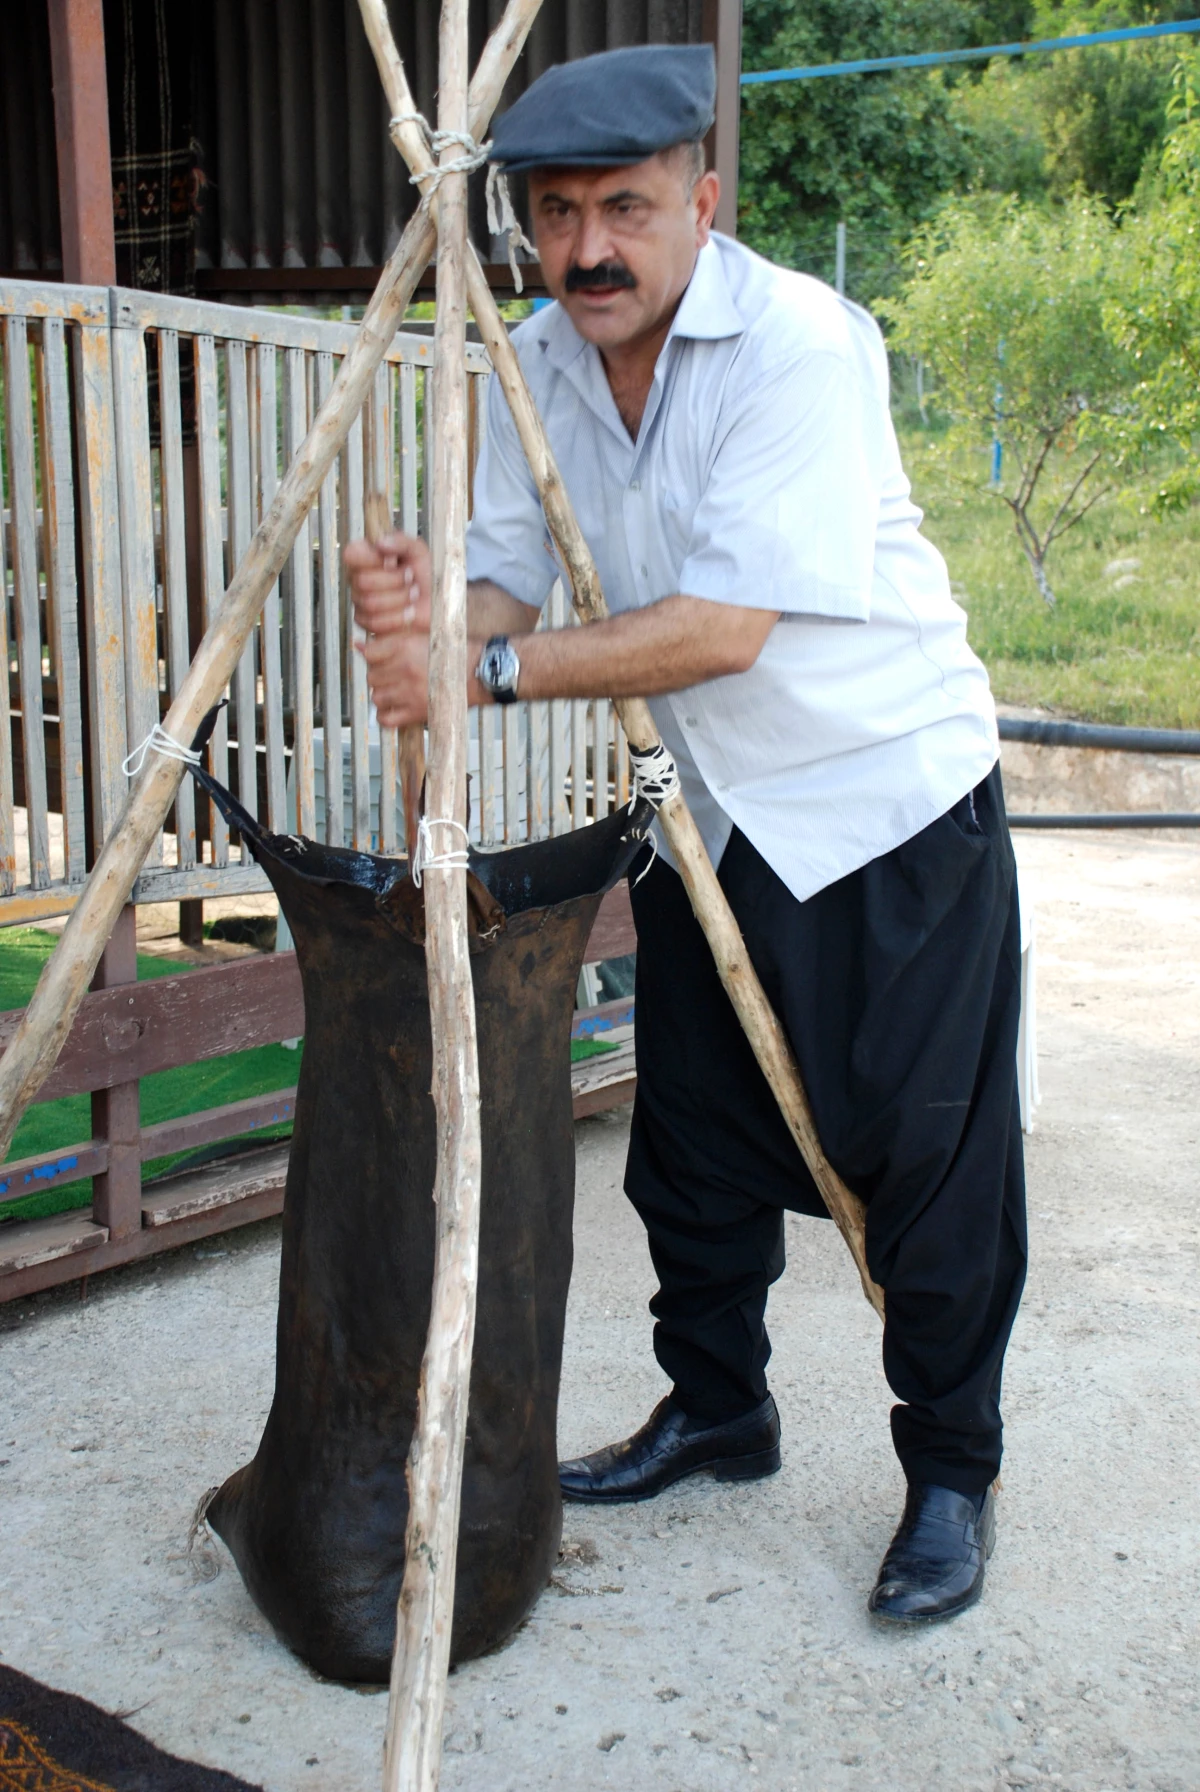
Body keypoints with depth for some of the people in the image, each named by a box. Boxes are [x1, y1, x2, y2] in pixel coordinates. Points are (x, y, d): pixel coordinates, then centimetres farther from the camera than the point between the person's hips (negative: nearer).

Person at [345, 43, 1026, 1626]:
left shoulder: (800, 341, -22)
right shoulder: (536, 367, -1)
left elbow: (727, 625, -29)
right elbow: (514, 583, -2)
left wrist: (488, 670, -33)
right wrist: (433, 600, -26)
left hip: (895, 808, -6)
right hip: (716, 816, 6)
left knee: (931, 1163, 0)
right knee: (693, 1143, 14)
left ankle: (952, 1477, 20)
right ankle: (718, 1410, 35)